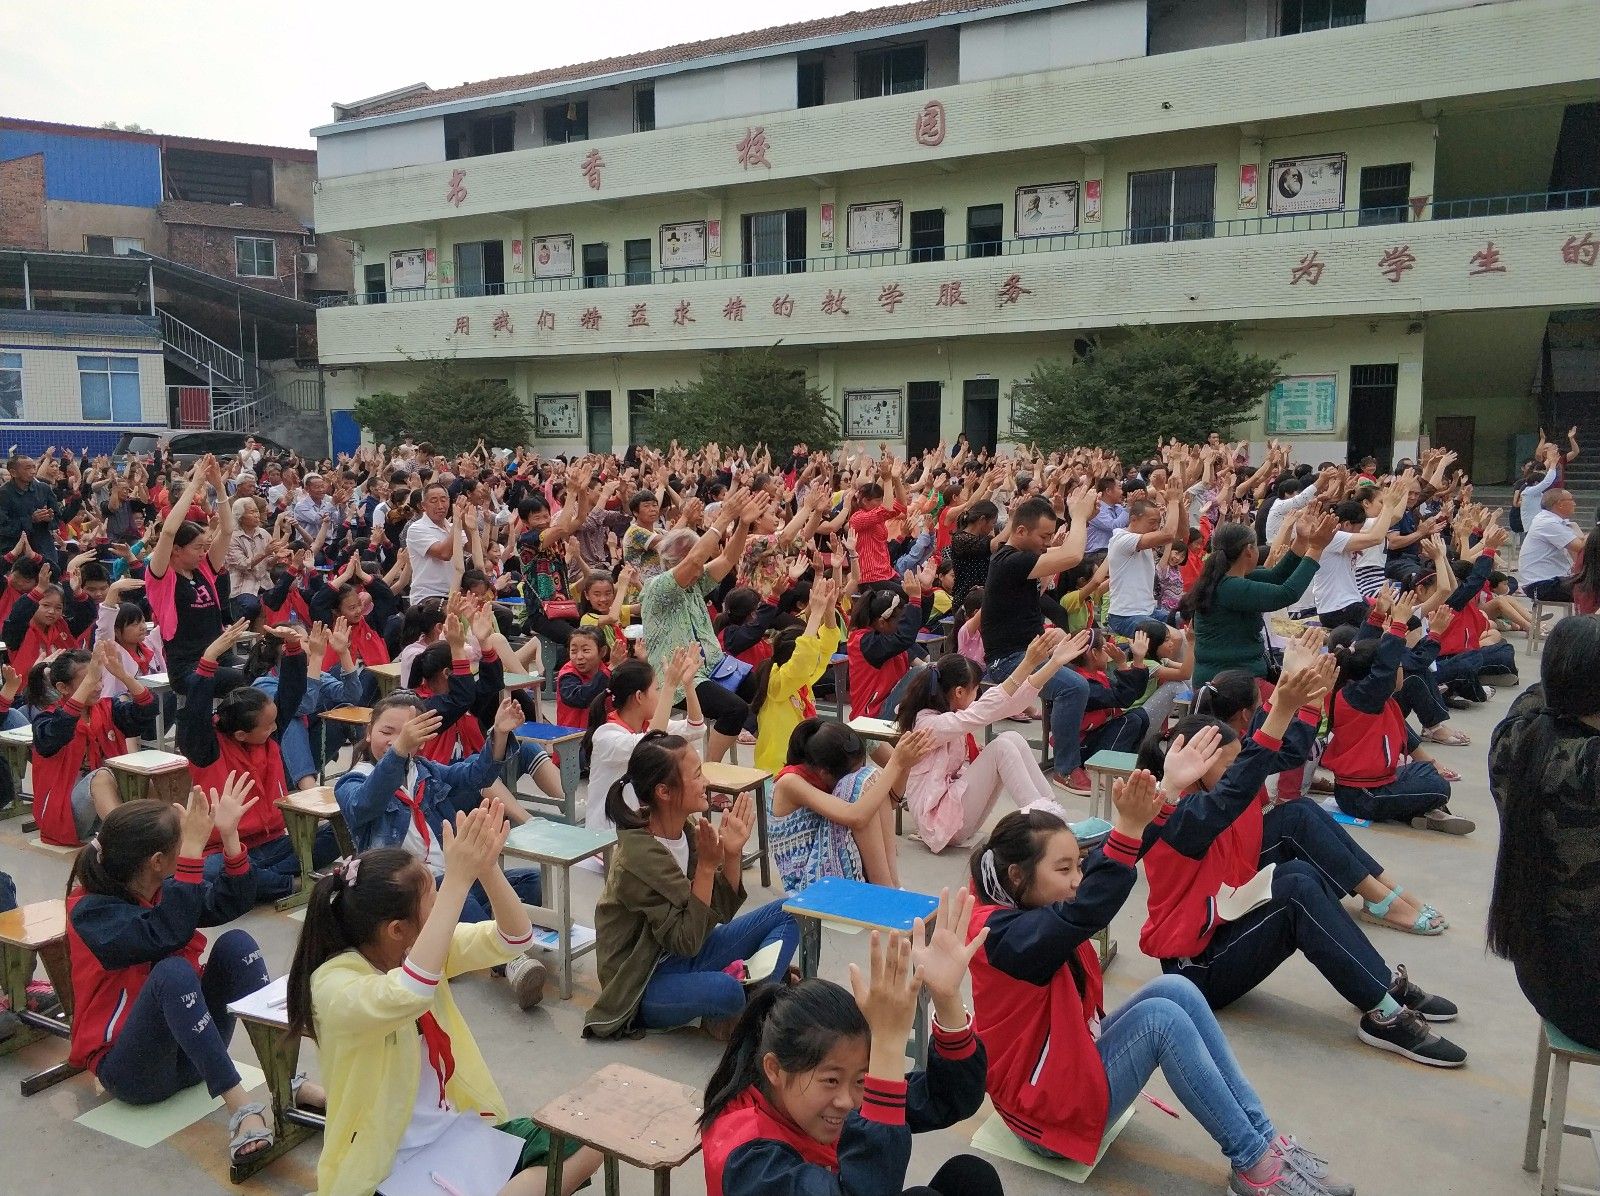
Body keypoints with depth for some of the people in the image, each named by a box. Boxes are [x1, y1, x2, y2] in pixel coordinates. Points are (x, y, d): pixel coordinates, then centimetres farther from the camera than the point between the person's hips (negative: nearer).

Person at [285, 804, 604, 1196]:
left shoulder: (424, 942, -2)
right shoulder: (333, 984, -23)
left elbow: (513, 939, -7)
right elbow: (409, 995, -43)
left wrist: (487, 867, -24)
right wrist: (458, 880, -43)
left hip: (460, 1130, 7)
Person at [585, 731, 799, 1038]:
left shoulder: (687, 829, -4)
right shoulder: (640, 857, -26)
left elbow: (722, 911, 1)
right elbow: (685, 941, -24)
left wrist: (733, 854, -15)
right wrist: (707, 865, -26)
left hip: (685, 955, 9)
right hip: (644, 985, -8)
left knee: (784, 915, 1)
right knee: (725, 991, -38)